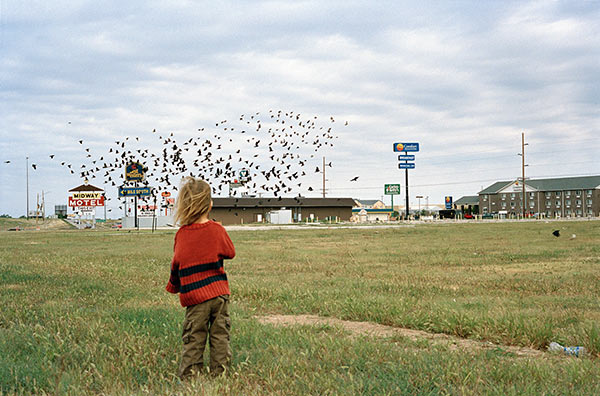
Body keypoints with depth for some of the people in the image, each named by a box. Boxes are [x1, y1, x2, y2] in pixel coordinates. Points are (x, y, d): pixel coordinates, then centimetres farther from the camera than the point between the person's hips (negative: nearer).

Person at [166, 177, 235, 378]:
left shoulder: (181, 234, -3)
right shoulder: (217, 231, -6)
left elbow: (176, 263, 7)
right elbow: (231, 253, 9)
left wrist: (174, 285, 24)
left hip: (194, 296, 0)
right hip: (218, 293, 0)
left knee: (193, 339, 6)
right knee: (220, 336, 10)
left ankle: (189, 375, 6)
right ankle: (220, 373, 13)